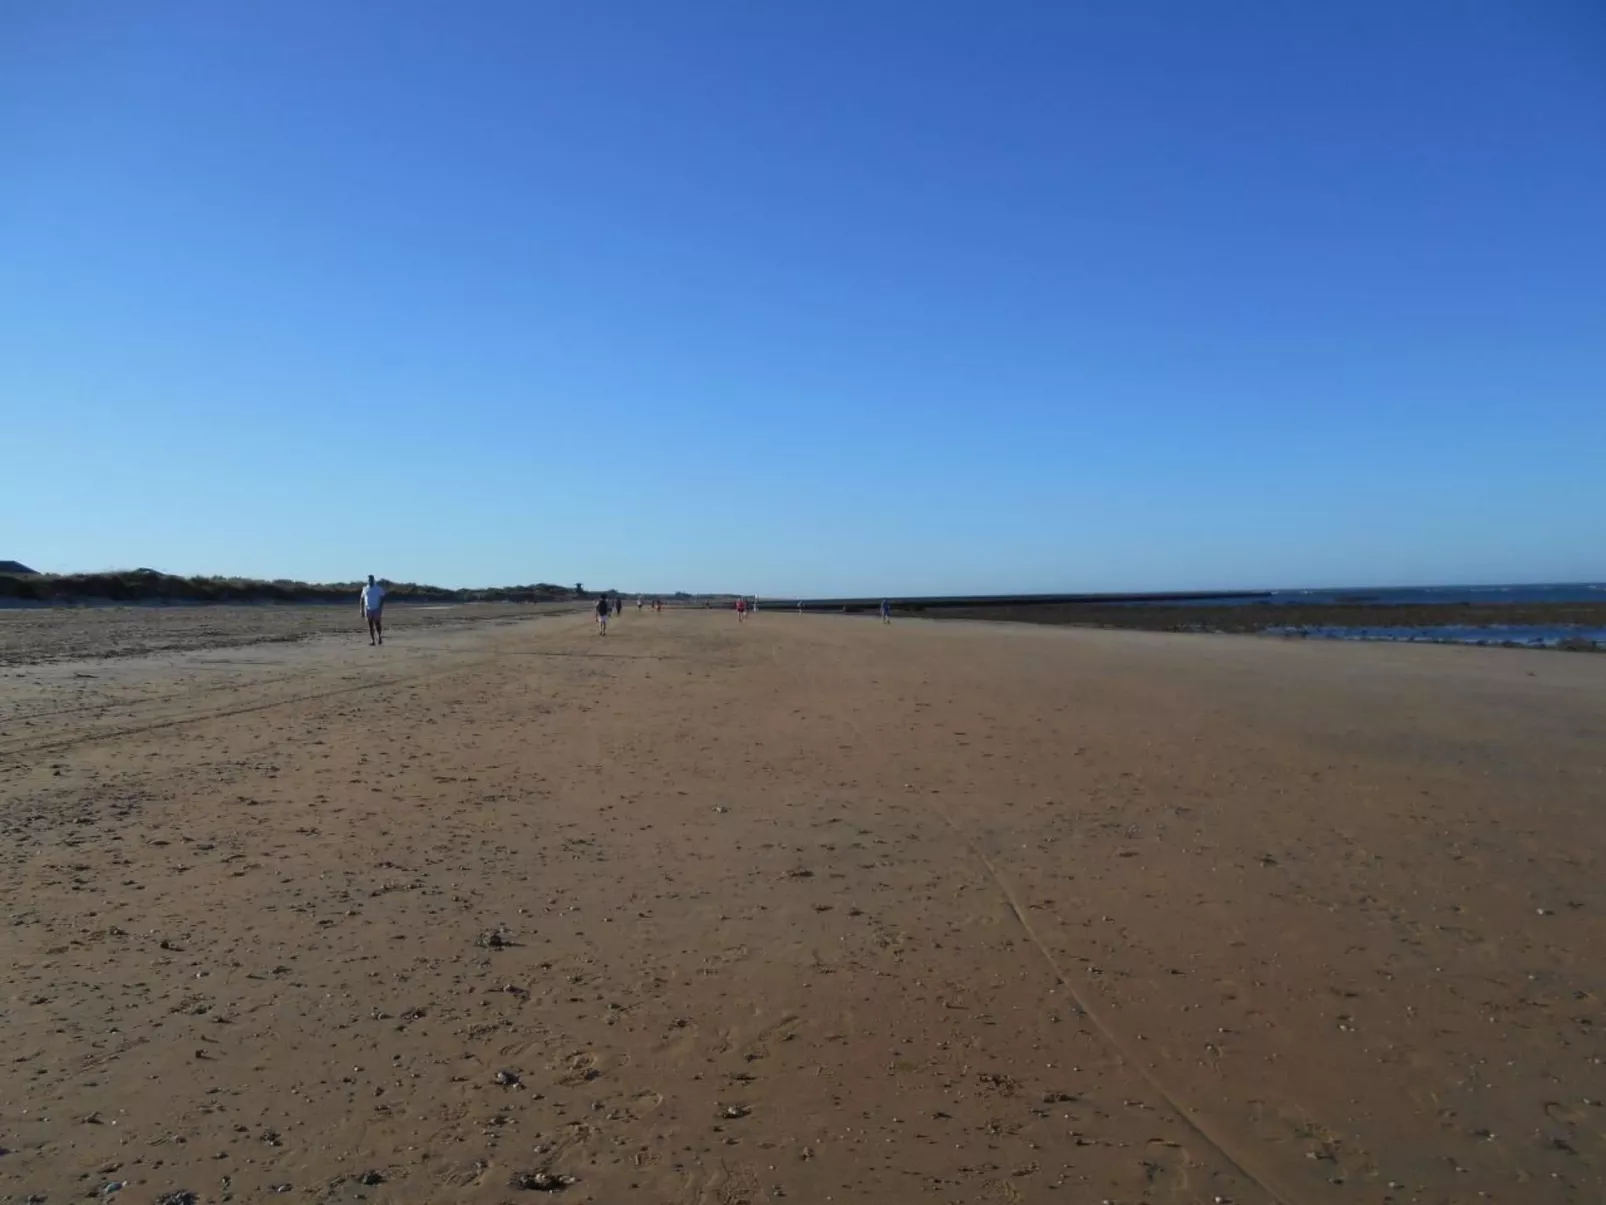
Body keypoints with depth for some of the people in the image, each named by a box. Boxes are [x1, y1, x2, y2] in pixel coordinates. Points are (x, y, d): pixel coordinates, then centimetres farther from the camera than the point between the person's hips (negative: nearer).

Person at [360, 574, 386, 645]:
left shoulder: (379, 588, -1)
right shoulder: (365, 589, 8)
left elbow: (382, 599, -3)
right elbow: (362, 600, 10)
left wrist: (380, 609, -12)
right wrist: (362, 610, 4)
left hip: (377, 609, -2)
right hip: (368, 610, 2)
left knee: (378, 625, -5)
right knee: (370, 626, 1)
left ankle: (379, 637, 16)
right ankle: (372, 640, 3)